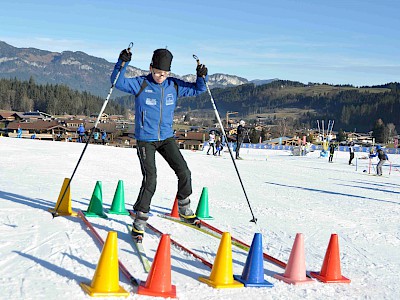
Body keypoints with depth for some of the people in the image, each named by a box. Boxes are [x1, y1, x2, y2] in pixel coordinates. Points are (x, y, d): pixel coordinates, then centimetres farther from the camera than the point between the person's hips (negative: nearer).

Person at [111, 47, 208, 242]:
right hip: (145, 140, -4)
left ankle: (184, 211, 19)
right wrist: (122, 64, -30)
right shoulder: (140, 84, -8)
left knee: (184, 173, -3)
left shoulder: (174, 86, 3)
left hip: (167, 138, 4)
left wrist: (201, 77, -10)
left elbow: (197, 89, 11)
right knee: (150, 180, -15)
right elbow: (118, 83, -15)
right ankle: (139, 223, -3)